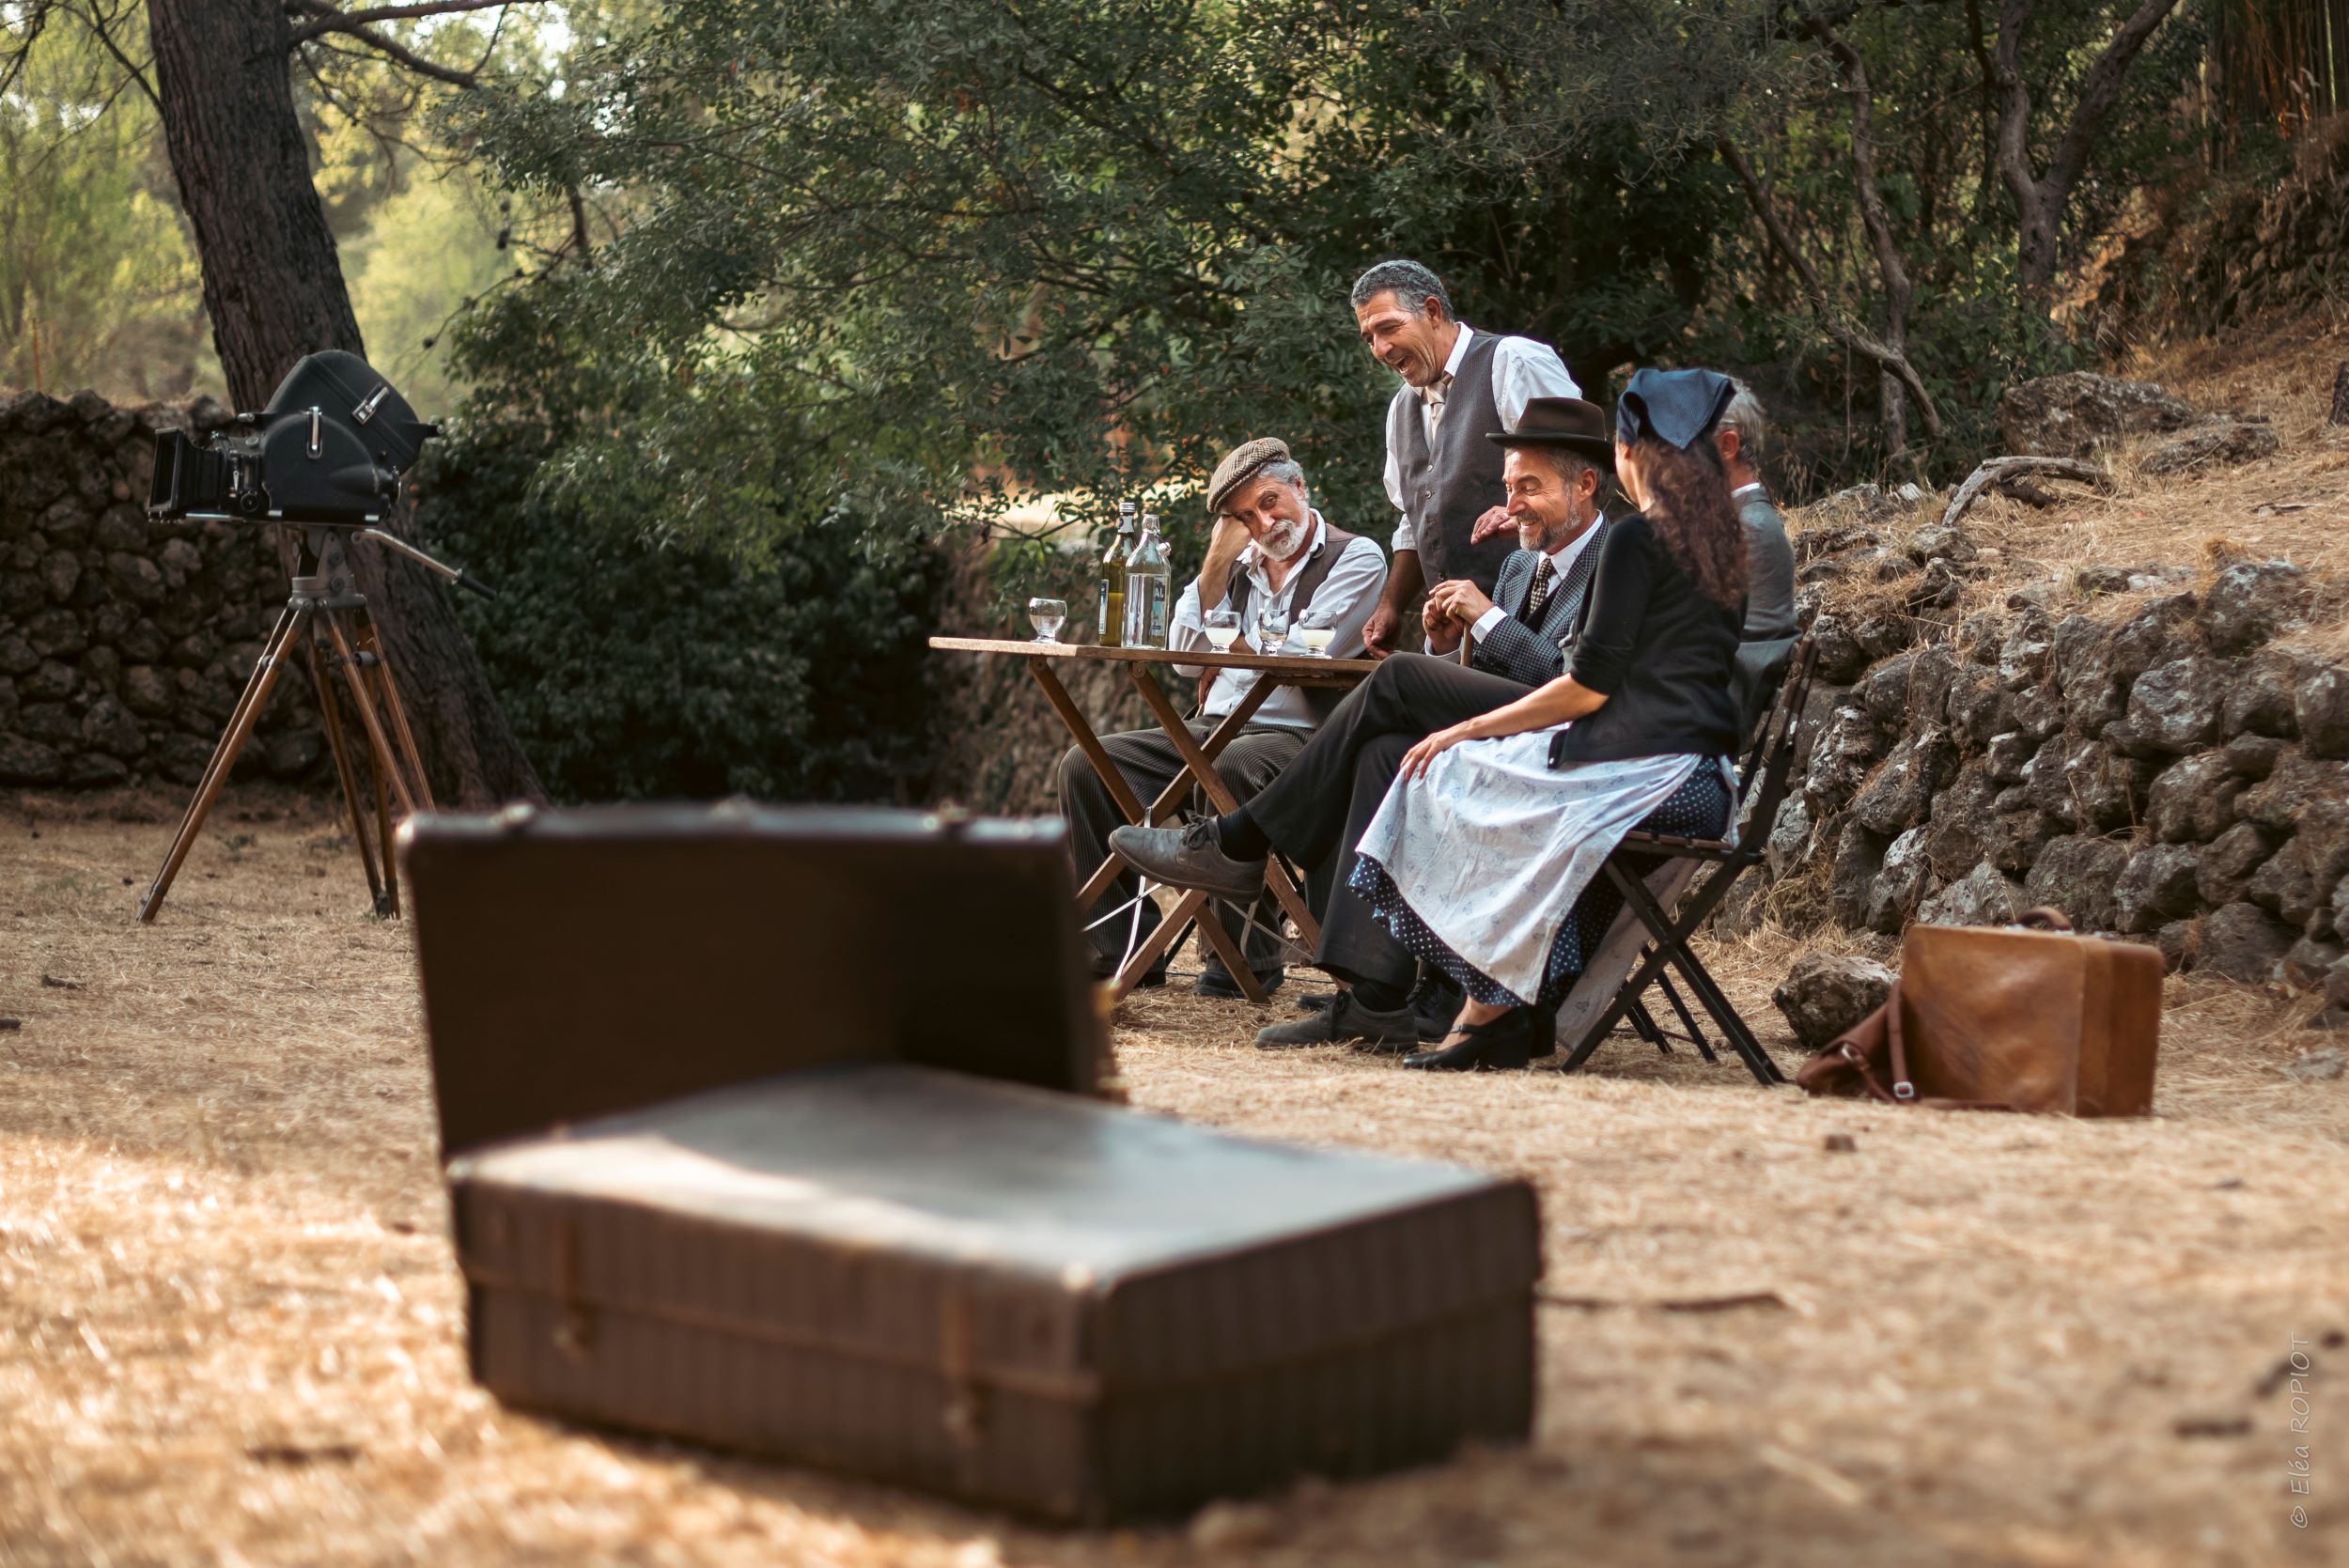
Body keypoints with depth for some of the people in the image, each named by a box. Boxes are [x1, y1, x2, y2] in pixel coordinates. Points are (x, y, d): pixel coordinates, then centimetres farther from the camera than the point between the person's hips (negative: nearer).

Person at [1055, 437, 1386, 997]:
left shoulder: (1358, 557, 0)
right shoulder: (1240, 565, 18)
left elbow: (1303, 656, -13)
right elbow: (1186, 658, 8)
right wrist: (1216, 562, 2)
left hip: (1297, 736, -7)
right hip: (1214, 728, 7)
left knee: (1224, 771, -39)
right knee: (1086, 765, -9)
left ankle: (1247, 956, -25)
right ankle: (1125, 950, -7)